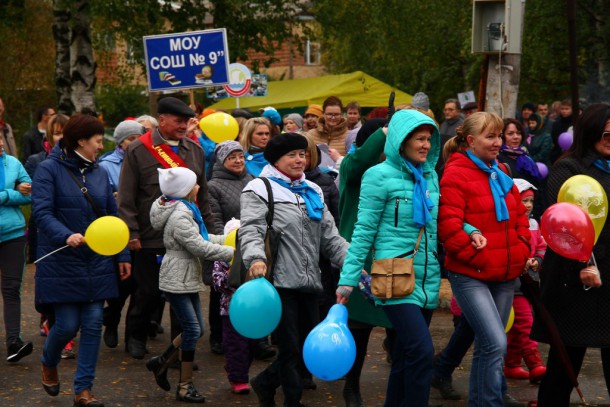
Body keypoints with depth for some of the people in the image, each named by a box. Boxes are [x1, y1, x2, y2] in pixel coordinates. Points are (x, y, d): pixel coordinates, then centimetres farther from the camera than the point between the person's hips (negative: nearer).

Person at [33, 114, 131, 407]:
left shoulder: (99, 172, 9)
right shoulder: (49, 169, -7)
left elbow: (112, 216, 13)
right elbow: (42, 212, -16)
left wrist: (122, 255, 11)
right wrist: (67, 236, -32)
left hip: (97, 262, 5)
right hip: (62, 262, -5)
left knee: (93, 324, 0)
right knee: (67, 325, -2)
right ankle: (48, 363, 32)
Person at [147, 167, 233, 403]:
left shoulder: (184, 210, 12)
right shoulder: (180, 216, -21)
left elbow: (202, 238, 18)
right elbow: (200, 248, -23)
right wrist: (232, 252, -16)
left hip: (188, 279, 10)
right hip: (177, 281, -10)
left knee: (196, 330, 11)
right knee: (192, 330, -6)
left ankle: (161, 363, 25)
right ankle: (185, 387, 3)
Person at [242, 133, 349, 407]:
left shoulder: (312, 192, 20)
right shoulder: (260, 189, -1)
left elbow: (330, 237, 17)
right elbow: (251, 230, -15)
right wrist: (256, 259, -34)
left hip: (308, 282, 7)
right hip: (279, 281, -7)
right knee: (291, 348, -3)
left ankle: (266, 383, 34)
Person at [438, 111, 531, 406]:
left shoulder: (500, 174, 14)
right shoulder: (455, 175, -10)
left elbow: (520, 217, 21)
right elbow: (449, 227, -17)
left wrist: (521, 252, 8)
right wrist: (479, 258, -15)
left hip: (505, 275, 7)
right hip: (470, 275, -7)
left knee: (486, 345, 14)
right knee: (496, 343, -17)